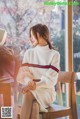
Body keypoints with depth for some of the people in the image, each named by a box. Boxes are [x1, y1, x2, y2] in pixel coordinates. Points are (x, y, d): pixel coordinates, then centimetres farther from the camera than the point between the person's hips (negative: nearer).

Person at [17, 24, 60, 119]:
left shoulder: (54, 55, 0)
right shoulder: (29, 53, 11)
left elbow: (51, 79, -9)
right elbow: (23, 73, 1)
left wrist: (35, 85, -26)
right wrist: (30, 83, -22)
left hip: (47, 91, -2)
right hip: (31, 88, 2)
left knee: (29, 94, -34)